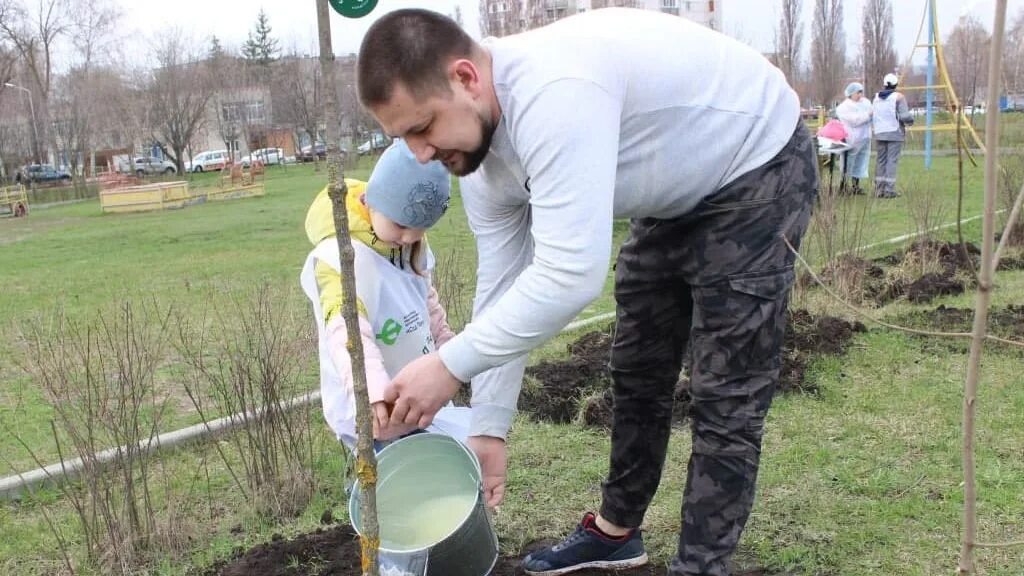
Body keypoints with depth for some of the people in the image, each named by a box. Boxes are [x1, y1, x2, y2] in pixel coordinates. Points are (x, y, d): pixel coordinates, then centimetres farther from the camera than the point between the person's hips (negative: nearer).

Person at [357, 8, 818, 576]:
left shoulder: (555, 91, -39)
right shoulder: (479, 148, -10)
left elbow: (571, 273, -41)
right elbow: (501, 287, -6)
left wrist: (450, 365, -34)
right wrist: (487, 427, -6)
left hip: (757, 169, -9)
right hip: (678, 194, 9)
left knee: (725, 396, -7)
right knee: (636, 372, 16)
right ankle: (615, 530, 33)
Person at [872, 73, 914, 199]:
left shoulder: (877, 97, 9)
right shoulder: (898, 97, -5)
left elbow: (872, 116, 5)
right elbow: (904, 116, -11)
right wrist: (910, 121, 8)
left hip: (879, 133, 4)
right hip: (895, 133, -4)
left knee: (880, 161, 9)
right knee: (892, 161, -4)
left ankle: (879, 189, 9)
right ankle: (889, 190, -8)